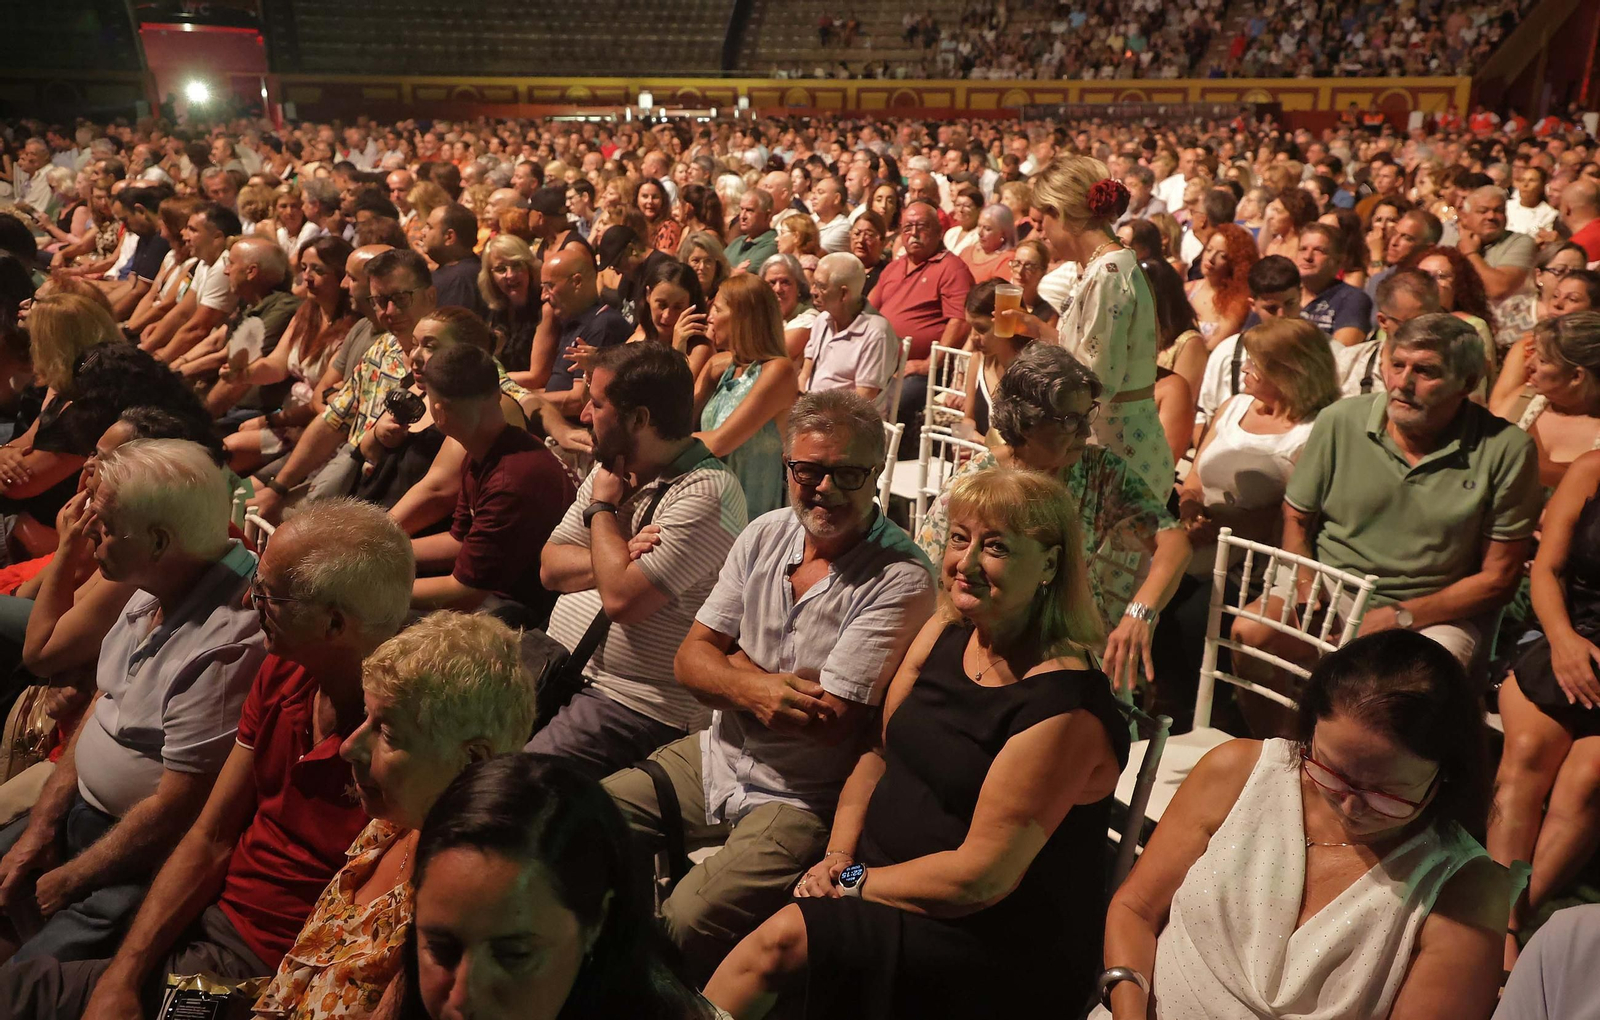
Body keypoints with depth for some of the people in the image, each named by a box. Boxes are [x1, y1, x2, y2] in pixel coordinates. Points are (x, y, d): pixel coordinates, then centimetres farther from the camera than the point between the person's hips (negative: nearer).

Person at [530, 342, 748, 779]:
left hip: (635, 705, -8)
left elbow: (622, 599, -26)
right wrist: (622, 558, -13)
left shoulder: (706, 494, -18)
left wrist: (602, 507, -10)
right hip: (558, 665, 8)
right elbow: (551, 568, 7)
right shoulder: (611, 468, 11)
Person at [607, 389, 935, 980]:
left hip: (800, 799, -7)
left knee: (686, 923, -24)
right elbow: (690, 661, 2)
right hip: (717, 756, 7)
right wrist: (754, 688, -20)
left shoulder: (900, 580, -19)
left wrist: (733, 664, -8)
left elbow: (829, 721, -22)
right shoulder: (766, 535, 2)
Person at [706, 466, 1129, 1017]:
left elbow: (979, 877, -19)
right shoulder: (944, 632, 3)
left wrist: (857, 883, -12)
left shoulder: (1064, 707, -20)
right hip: (884, 884, 7)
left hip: (996, 943, -6)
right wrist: (839, 854, -3)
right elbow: (880, 754, 11)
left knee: (781, 940, -22)